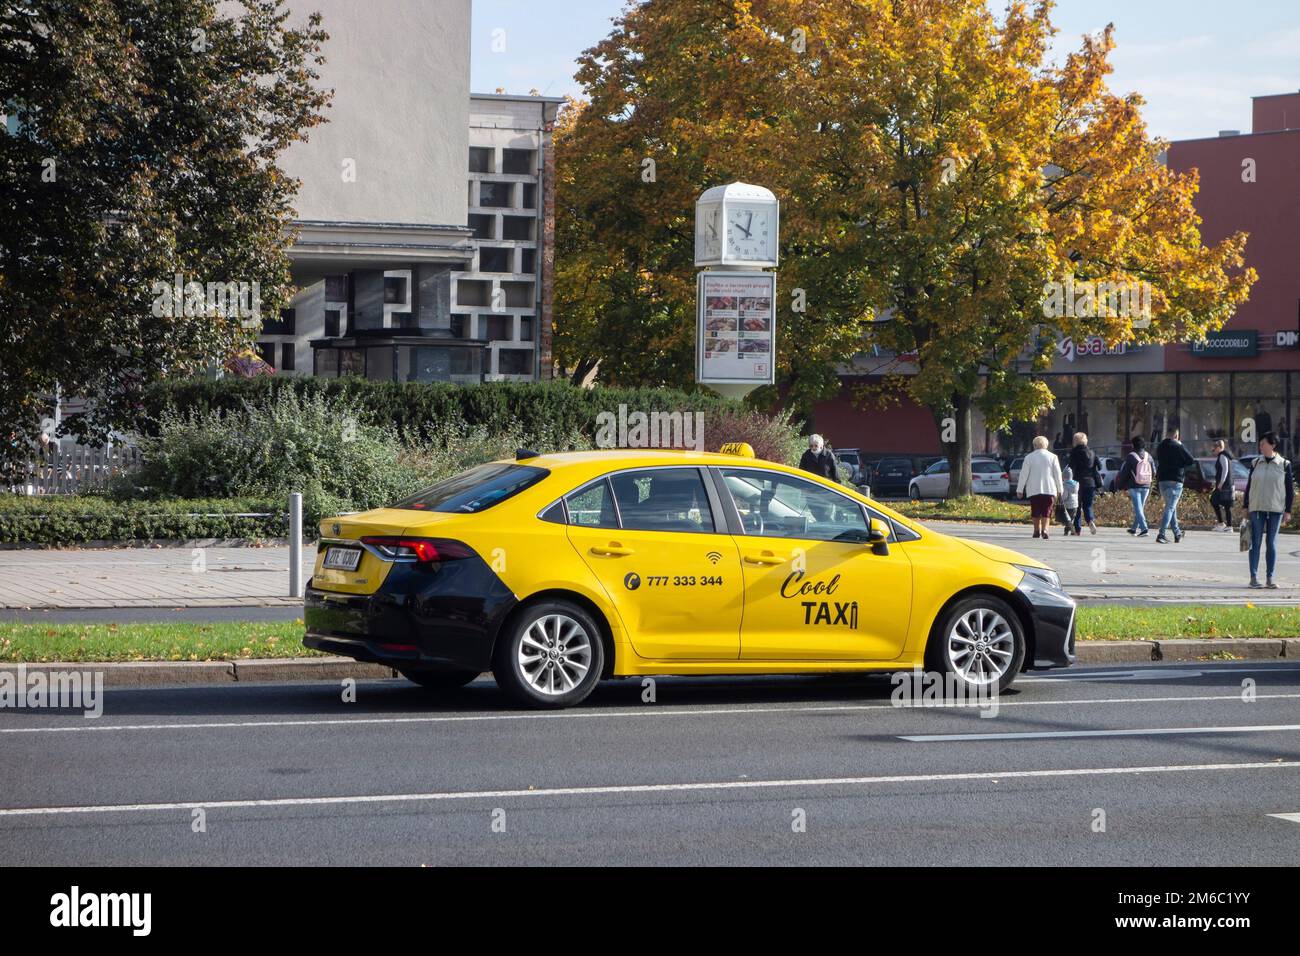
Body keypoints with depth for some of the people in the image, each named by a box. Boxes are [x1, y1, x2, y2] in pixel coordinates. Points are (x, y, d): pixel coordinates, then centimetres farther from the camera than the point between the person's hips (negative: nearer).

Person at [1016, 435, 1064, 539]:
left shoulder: (1029, 457, 1)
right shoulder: (1052, 457, 3)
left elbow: (1023, 474, 1)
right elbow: (1057, 474, 4)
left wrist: (1020, 489, 5)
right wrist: (1060, 489, 10)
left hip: (1033, 490, 0)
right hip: (1049, 489, 0)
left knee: (1035, 511, 9)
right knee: (1046, 511, -2)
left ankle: (1037, 530, 9)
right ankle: (1044, 529, -19)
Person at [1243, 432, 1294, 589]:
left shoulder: (1284, 465, -1)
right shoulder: (1256, 463, 6)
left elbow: (1290, 488, 1)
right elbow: (1249, 485, 11)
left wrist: (1288, 511, -2)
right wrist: (1246, 506, 7)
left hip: (1276, 510, -1)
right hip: (1257, 509, 1)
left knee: (1271, 543, 3)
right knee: (1256, 542, -1)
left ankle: (1270, 578, 9)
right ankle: (1254, 577, 0)